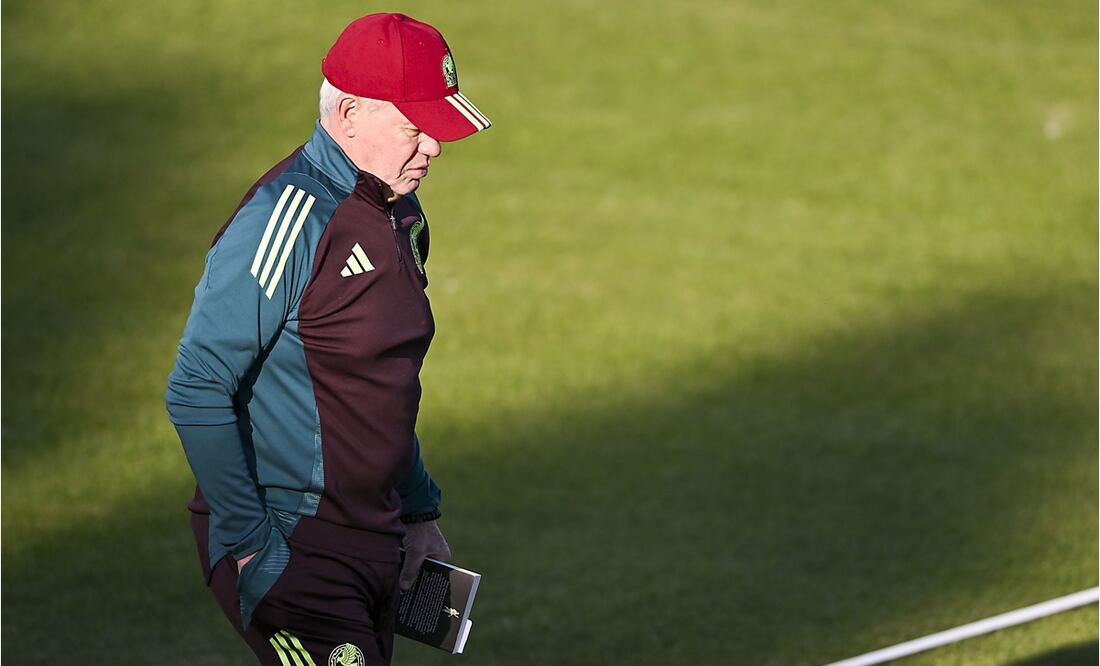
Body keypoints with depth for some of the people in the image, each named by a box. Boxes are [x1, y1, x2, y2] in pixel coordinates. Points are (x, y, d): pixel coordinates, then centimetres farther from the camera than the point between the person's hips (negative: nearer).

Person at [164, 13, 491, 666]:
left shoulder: (402, 218, 11)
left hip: (373, 538, 9)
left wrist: (419, 513, 21)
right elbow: (197, 392, -20)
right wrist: (251, 544, -20)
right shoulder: (287, 220, -17)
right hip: (290, 545, -9)